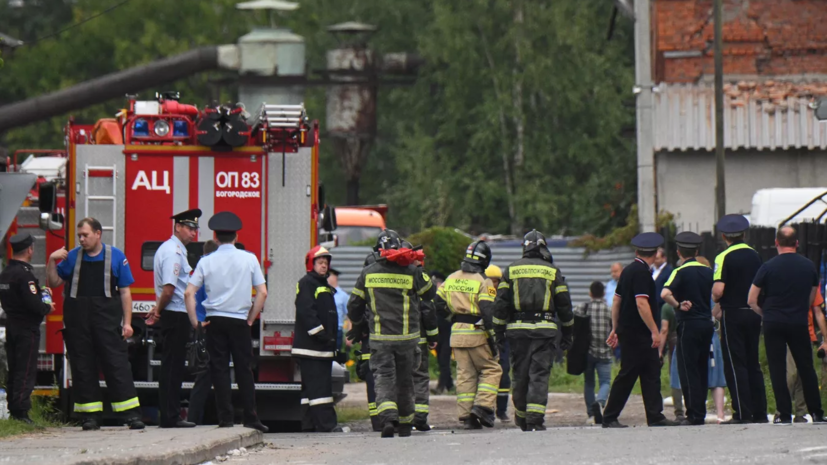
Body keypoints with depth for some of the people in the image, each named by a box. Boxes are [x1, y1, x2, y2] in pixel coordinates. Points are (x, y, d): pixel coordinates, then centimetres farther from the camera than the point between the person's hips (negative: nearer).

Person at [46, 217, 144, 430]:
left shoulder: (116, 256, 4)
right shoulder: (72, 257, 11)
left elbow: (125, 292, 4)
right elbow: (54, 282, 15)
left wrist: (127, 322, -2)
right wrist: (52, 261, -2)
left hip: (107, 319, -2)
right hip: (77, 321, 2)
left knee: (117, 365, -7)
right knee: (82, 368, 2)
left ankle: (131, 414, -8)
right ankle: (90, 417, 6)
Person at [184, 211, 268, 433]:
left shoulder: (206, 261, -1)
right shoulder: (249, 259, -1)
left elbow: (189, 293, -6)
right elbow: (262, 292, -3)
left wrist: (194, 321, 1)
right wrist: (251, 319, 5)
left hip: (215, 321, 0)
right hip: (240, 321, 0)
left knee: (219, 370, 3)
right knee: (244, 370, 5)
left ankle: (225, 418, 0)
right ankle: (251, 418, 3)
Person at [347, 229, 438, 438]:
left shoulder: (368, 273, 1)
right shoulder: (412, 272, -2)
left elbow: (354, 306, 8)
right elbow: (430, 293, 12)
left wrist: (359, 326, 25)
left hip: (379, 337, -1)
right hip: (407, 335, 1)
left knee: (383, 377, -5)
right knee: (404, 379, 14)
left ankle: (388, 417, -29)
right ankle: (405, 424, 23)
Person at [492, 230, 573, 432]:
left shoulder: (511, 270, 7)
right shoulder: (553, 271, 4)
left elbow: (501, 303, 4)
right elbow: (564, 305, 6)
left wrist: (499, 331, 9)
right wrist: (567, 332, 14)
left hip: (517, 329, 2)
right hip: (544, 330, -2)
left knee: (520, 375, 11)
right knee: (539, 376, -5)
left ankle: (521, 417, 19)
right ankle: (535, 420, -15)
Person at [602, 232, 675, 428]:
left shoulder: (628, 270, 14)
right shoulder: (641, 272, -15)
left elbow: (616, 300, 19)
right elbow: (641, 303, -22)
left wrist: (615, 328, 23)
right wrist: (654, 331, -20)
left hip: (628, 330, 9)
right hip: (637, 334, -9)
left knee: (651, 374, 7)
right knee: (627, 375, -4)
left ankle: (655, 416, 4)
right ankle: (609, 417, 1)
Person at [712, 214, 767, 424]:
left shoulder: (724, 257, -12)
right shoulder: (754, 255, 6)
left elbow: (718, 290, -20)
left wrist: (715, 298, 1)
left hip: (733, 314, -6)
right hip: (754, 313, 6)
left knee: (735, 365, -2)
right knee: (753, 363, 12)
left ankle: (742, 413, -6)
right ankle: (760, 412, 11)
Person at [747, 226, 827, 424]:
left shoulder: (768, 267, -6)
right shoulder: (809, 266, 4)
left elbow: (751, 300, -4)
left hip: (774, 325, -2)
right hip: (799, 324, 2)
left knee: (777, 369, 2)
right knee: (806, 368, 10)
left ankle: (785, 414, -2)